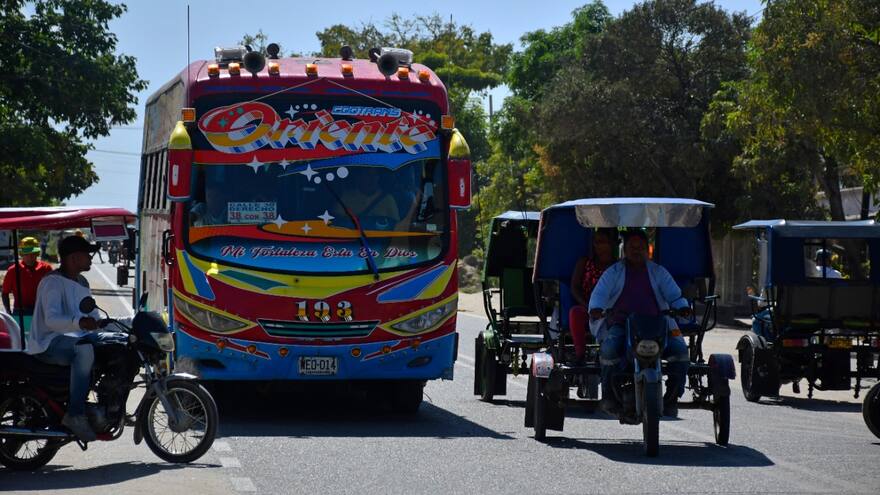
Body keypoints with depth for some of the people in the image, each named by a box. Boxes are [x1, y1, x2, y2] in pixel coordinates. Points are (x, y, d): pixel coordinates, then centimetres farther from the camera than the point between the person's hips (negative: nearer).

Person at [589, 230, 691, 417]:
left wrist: (683, 307, -13)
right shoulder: (613, 272, 11)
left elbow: (674, 295, 10)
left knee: (679, 349, -24)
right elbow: (599, 294, 0)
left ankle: (671, 398, -12)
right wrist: (596, 309, -24)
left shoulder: (658, 272, 17)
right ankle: (608, 396, -16)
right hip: (621, 324, -2)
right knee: (609, 349, -34)